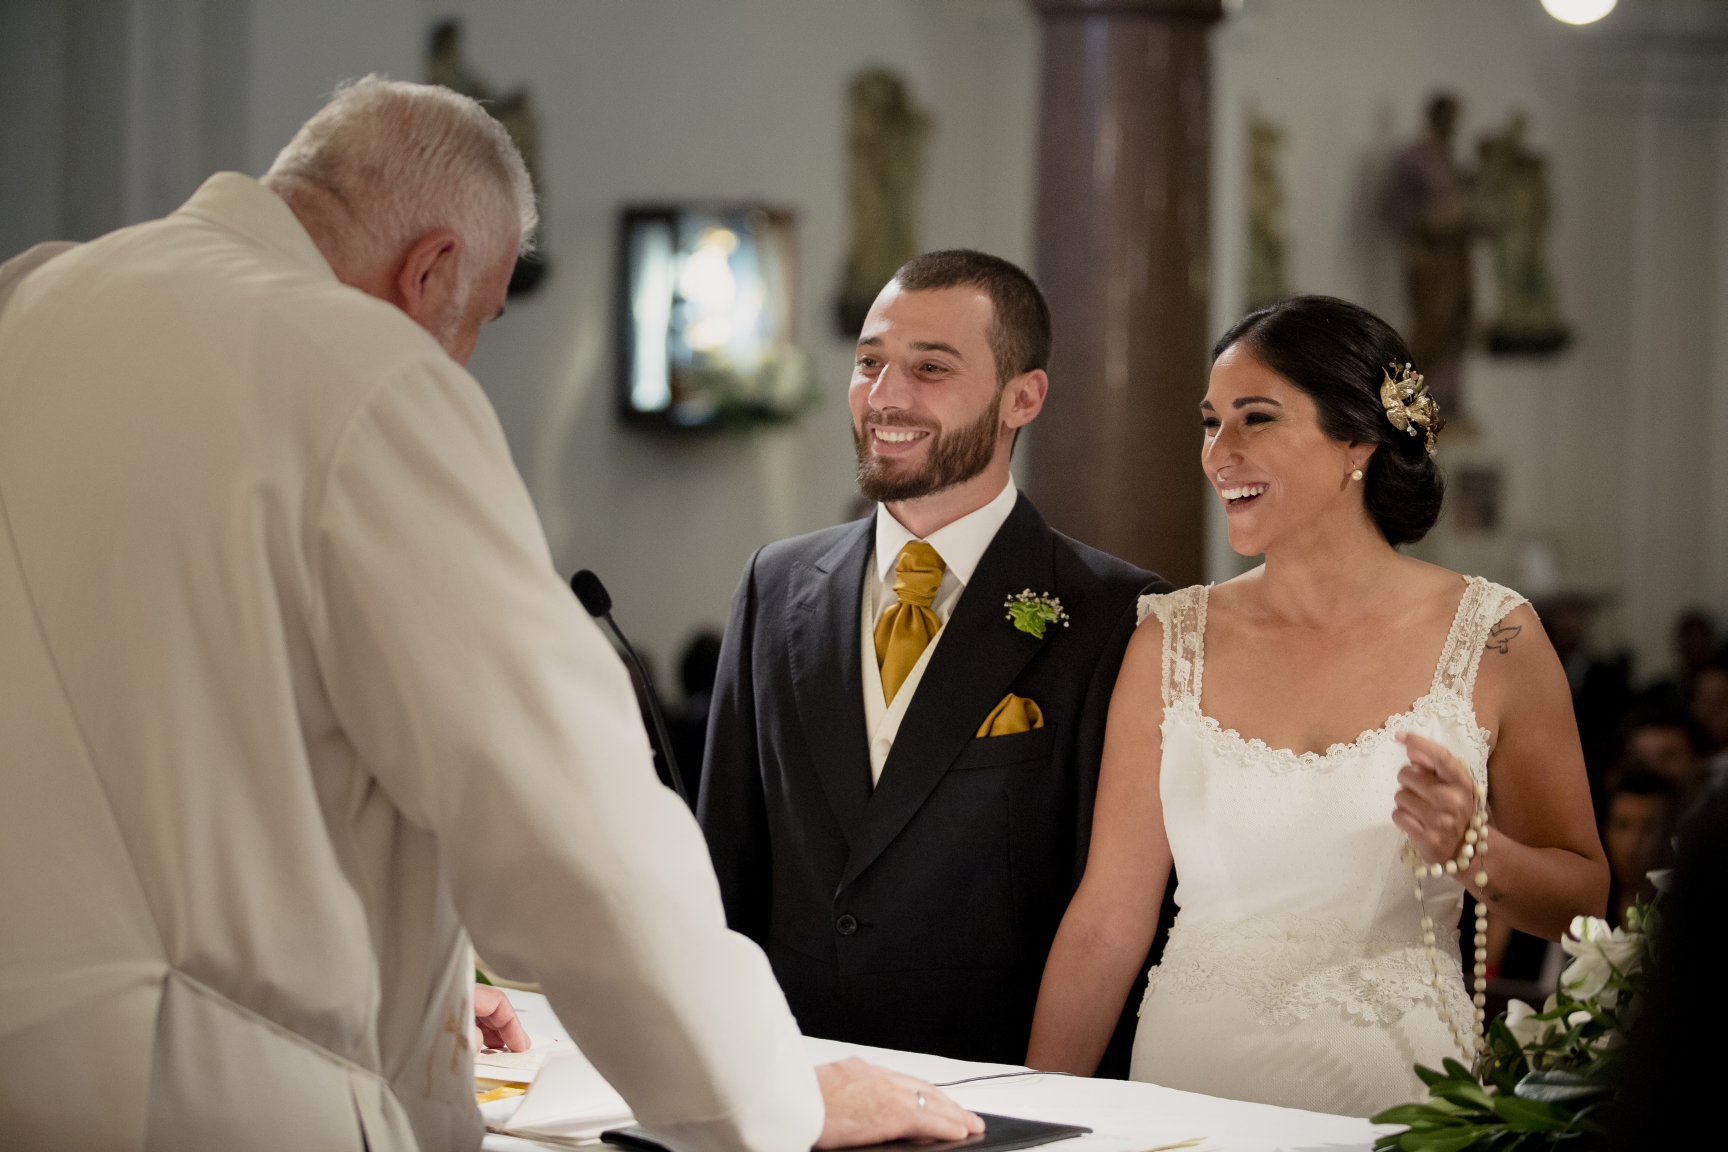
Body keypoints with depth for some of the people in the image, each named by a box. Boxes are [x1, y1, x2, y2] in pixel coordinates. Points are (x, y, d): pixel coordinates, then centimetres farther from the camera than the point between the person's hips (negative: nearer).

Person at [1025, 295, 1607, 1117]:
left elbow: (1580, 899, 2)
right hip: (1189, 1082, 2)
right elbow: (1107, 918, 0)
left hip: (1393, 1092, -1)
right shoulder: (1170, 642, 0)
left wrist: (1472, 849, -17)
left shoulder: (1490, 637, -5)